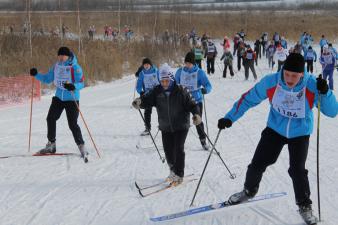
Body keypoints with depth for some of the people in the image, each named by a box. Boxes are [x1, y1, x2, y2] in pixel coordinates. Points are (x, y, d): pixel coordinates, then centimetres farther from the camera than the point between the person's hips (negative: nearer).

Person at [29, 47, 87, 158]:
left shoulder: (75, 67, -15)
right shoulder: (56, 66, 4)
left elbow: (81, 83, -18)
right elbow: (47, 79, 14)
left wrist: (73, 86, -38)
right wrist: (36, 75, 0)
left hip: (71, 99, -6)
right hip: (59, 97, 6)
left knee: (72, 124, -9)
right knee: (50, 118, 2)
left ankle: (81, 146, 4)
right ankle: (51, 145, 16)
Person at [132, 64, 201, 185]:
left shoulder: (180, 91, -10)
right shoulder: (157, 91, -1)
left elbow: (191, 104, -8)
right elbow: (148, 99, -10)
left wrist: (196, 114, -26)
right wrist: (140, 101, -33)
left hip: (181, 126, -4)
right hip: (166, 127, 4)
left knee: (178, 149, -9)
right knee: (168, 150, 8)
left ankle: (179, 175, 2)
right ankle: (173, 171, 30)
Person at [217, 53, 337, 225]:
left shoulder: (312, 86, -28)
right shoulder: (270, 82, -25)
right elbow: (249, 98, -11)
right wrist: (230, 118, -13)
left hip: (300, 133, -2)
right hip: (275, 129, 2)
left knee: (297, 170, -12)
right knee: (258, 163, 2)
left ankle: (304, 206, 12)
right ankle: (249, 190, 33)